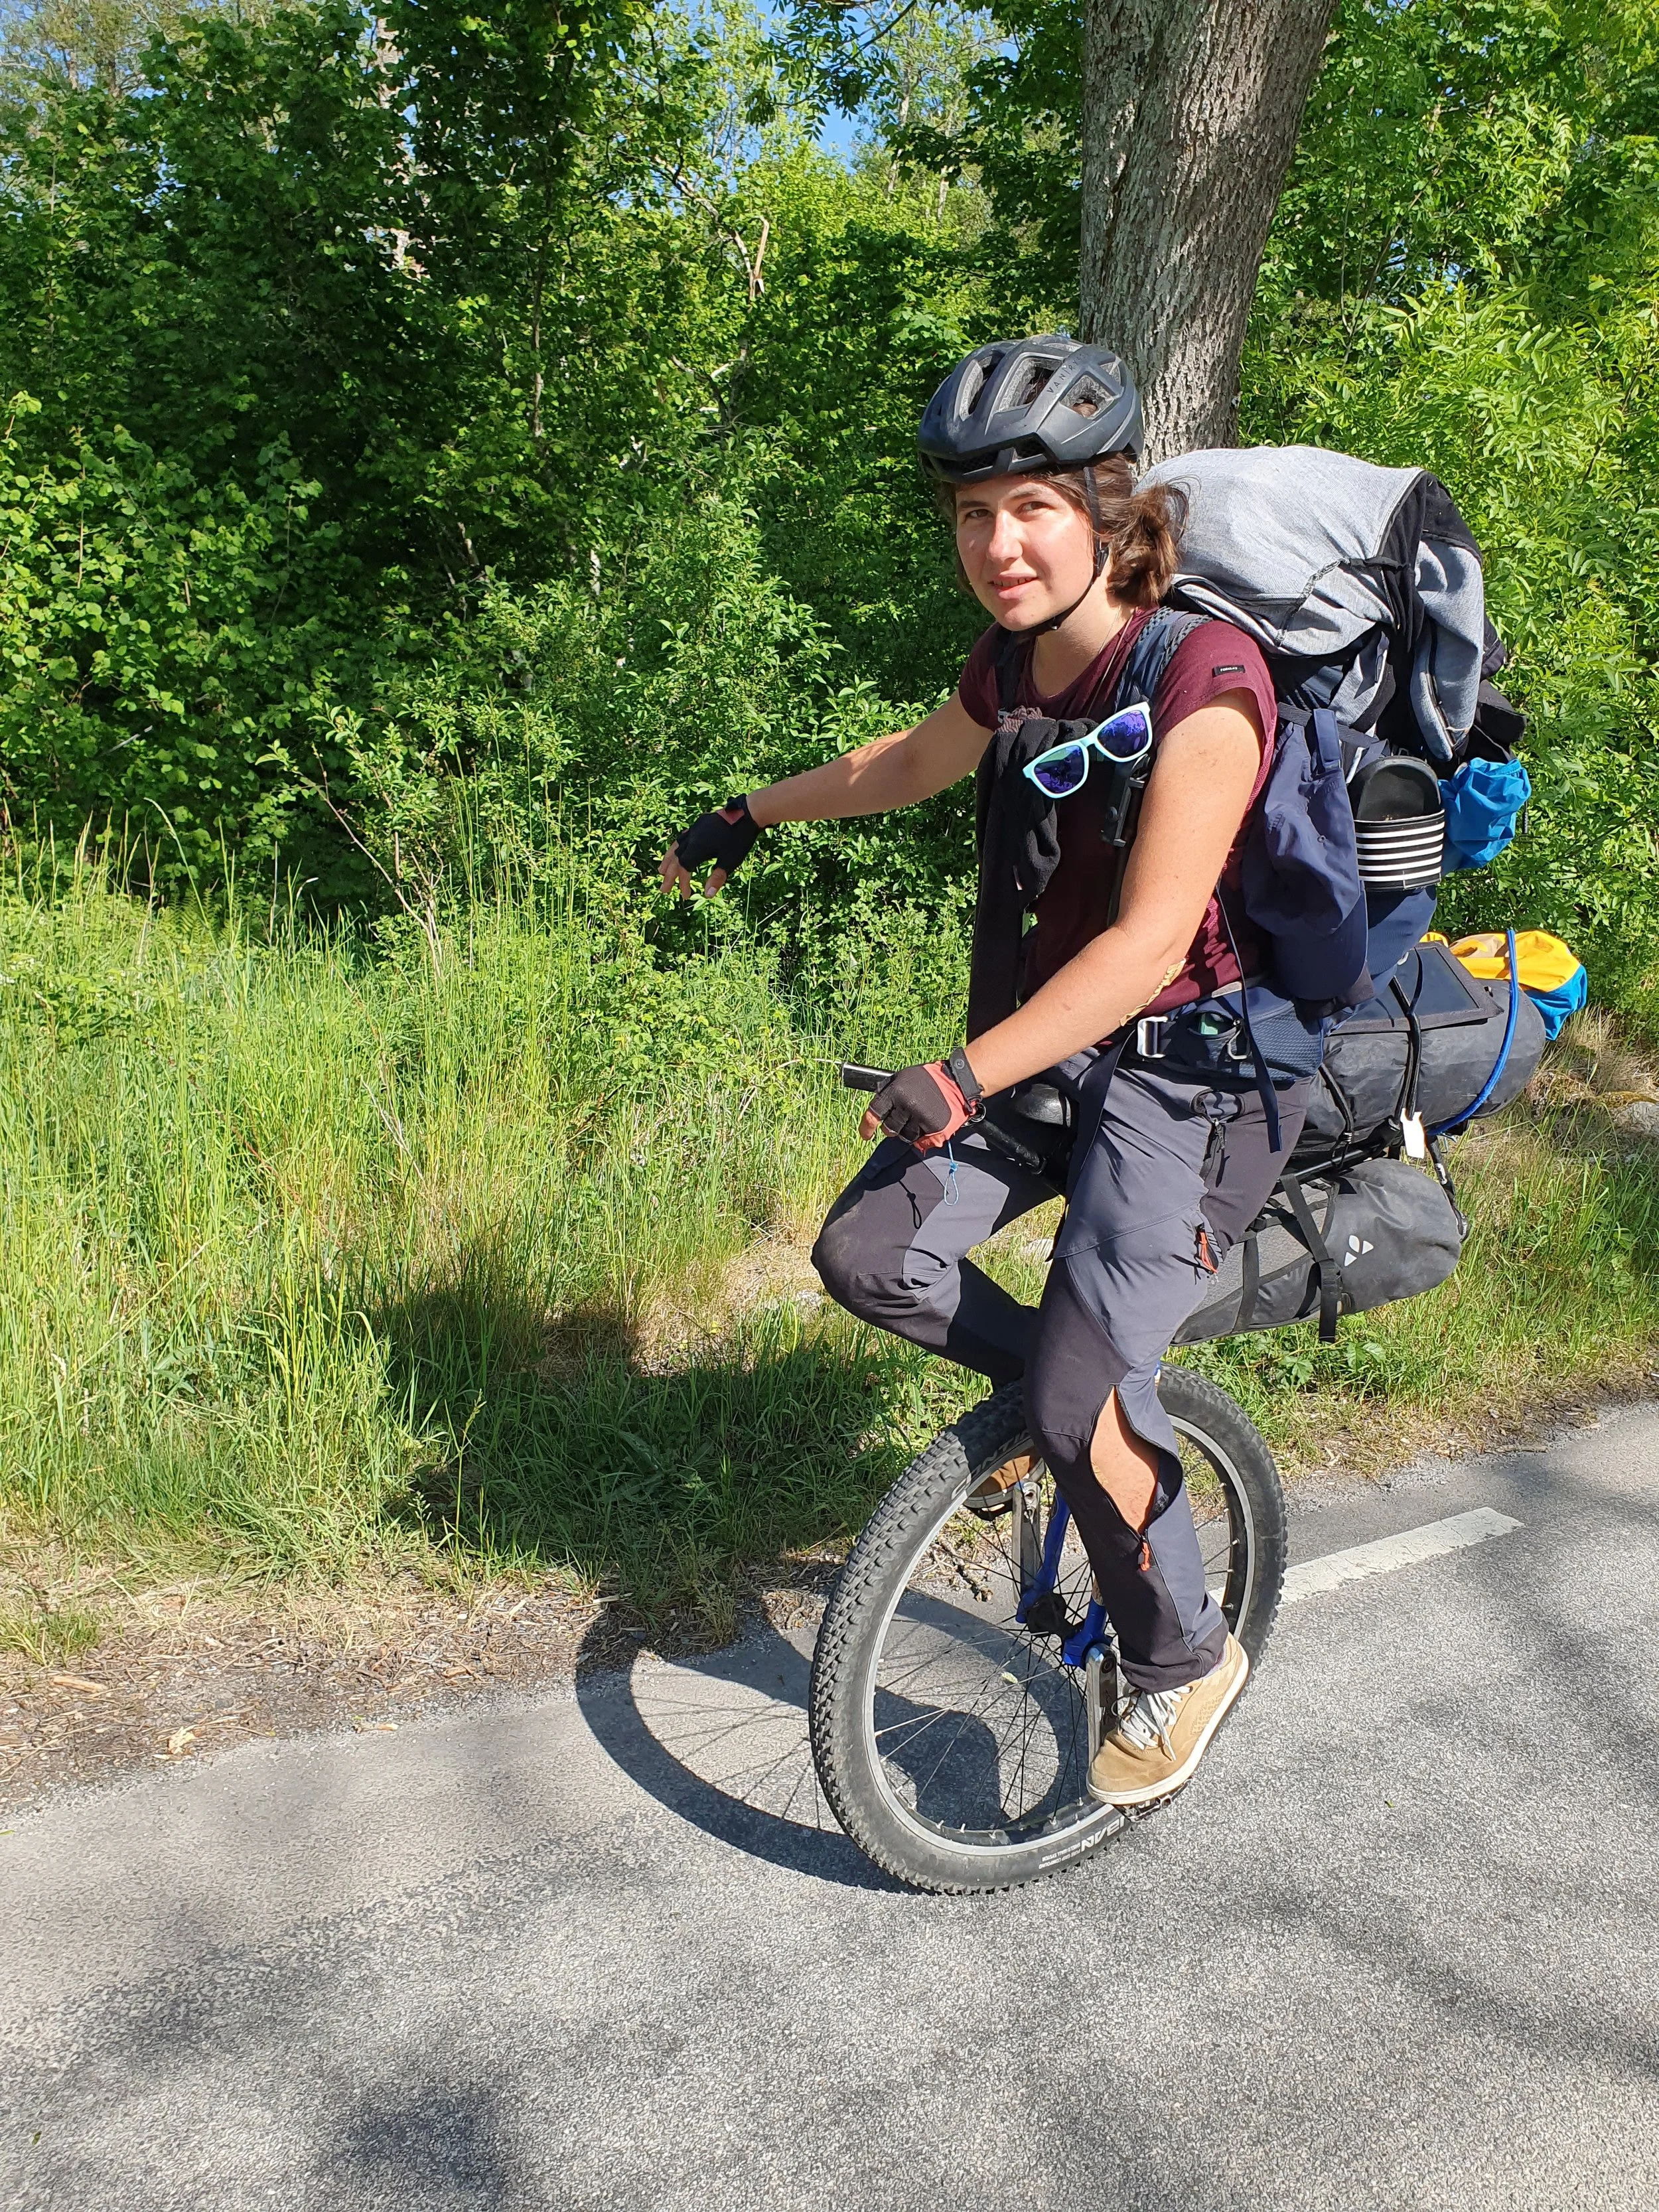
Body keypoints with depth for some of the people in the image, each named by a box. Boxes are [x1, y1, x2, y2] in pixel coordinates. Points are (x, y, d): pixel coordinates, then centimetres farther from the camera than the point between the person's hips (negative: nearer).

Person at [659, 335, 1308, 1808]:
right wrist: (752, 815, 33)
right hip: (1049, 1036, 8)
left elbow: (1150, 939, -27)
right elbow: (912, 765, 23)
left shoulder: (1201, 677, -21)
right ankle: (1067, 1378, 22)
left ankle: (1184, 1662, 14)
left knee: (1084, 1399, -13)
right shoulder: (1016, 665, 2)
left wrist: (966, 1075, -34)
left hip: (1194, 1065, -7)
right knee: (869, 1255, -5)